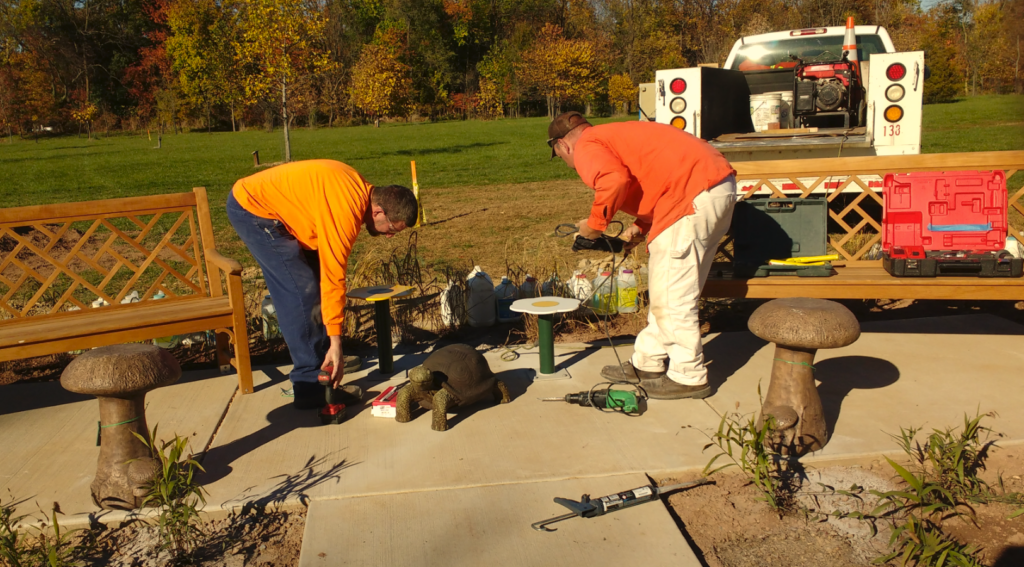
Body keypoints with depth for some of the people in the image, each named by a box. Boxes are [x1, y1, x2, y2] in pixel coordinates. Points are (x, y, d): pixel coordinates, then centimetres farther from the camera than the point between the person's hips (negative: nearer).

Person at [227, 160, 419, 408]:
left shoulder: (360, 190, 0)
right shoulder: (346, 212, -28)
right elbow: (333, 278, -27)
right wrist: (335, 342, -22)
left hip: (258, 199, 10)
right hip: (251, 210, -10)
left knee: (311, 284, 12)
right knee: (302, 293, -11)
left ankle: (322, 359, 23)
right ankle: (310, 383, -6)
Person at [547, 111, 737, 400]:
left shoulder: (586, 147, -2)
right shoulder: (613, 136, 27)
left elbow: (615, 180, -23)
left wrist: (595, 223, -7)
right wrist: (640, 228, 17)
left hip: (695, 195, -10)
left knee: (671, 294, 0)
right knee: (666, 289, 17)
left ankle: (688, 377, 10)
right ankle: (648, 363, 27)